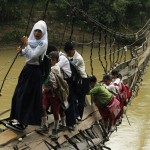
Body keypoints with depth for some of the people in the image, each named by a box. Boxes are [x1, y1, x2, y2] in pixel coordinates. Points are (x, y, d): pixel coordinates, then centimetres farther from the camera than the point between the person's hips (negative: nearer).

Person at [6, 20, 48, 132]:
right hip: (27, 69, 9)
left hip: (34, 72, -9)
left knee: (26, 97, -6)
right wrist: (21, 51, -5)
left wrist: (26, 44, -23)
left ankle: (23, 123, 0)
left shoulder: (43, 43, -17)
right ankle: (19, 118, 22)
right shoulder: (32, 40, 7)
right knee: (19, 94, 12)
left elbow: (33, 56, -24)